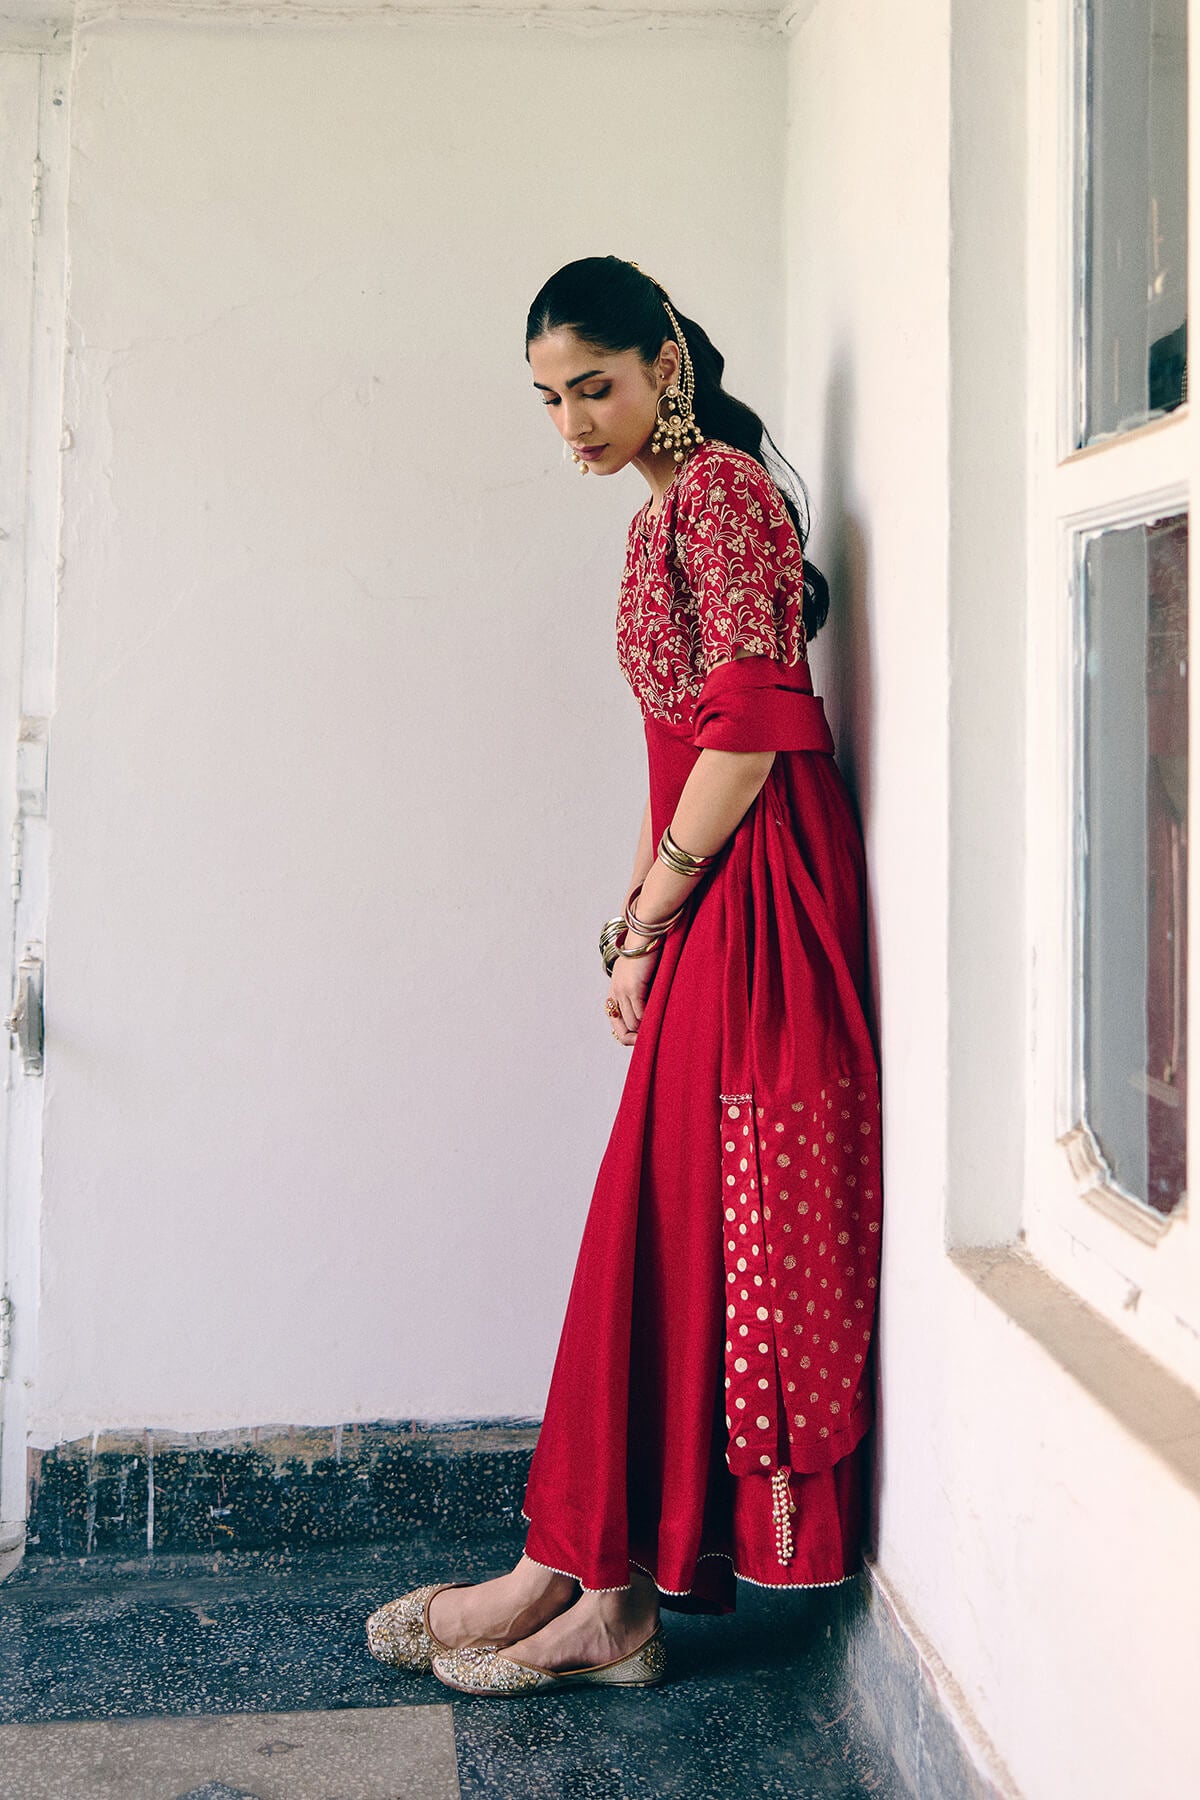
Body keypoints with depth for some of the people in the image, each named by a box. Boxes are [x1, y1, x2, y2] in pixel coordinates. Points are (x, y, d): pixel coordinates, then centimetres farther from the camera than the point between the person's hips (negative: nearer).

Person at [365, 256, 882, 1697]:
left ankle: (593, 1581, 2)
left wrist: (646, 924, -12)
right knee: (677, 1225, 7)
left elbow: (748, 725, -16)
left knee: (675, 1222, -6)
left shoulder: (720, 487, -8)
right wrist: (636, 924, 11)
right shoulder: (671, 509, 21)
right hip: (713, 897, 9)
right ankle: (612, 1587, 13)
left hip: (754, 890, -9)